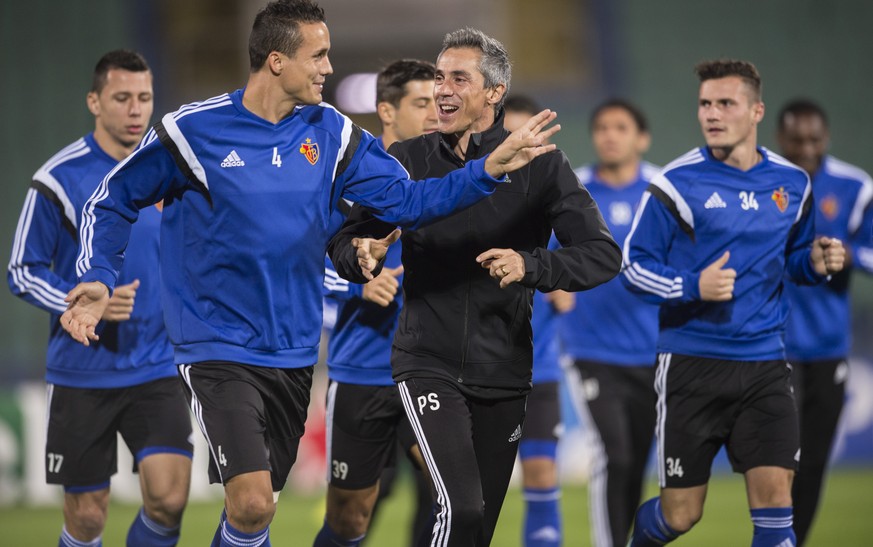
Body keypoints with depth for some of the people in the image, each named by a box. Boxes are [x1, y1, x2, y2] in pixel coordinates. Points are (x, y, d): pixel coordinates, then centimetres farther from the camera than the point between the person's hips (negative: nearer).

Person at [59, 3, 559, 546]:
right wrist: (98, 279, -12)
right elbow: (113, 201, 2)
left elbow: (406, 200, 0)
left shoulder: (332, 133, 3)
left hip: (293, 353, 5)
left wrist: (490, 169, -13)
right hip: (219, 351, -5)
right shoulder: (193, 129, -9)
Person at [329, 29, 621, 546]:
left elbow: (603, 255, -9)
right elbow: (346, 240, 9)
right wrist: (363, 256, -16)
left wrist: (531, 265, -26)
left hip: (504, 372, 2)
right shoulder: (408, 160, 1)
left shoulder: (539, 165, -3)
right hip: (428, 363, -1)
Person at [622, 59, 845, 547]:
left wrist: (815, 261, -3)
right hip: (693, 363, -3)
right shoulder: (677, 183, -7)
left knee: (775, 497, -9)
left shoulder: (791, 182, 6)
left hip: (764, 365, 3)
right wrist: (694, 287, -21)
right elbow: (634, 265, -4)